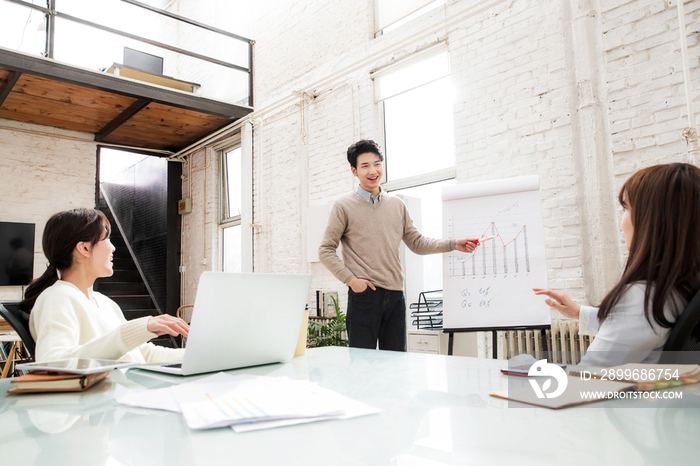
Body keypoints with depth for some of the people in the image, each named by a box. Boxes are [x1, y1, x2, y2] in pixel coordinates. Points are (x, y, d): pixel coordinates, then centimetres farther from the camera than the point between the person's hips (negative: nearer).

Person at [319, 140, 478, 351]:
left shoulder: (397, 205, 14)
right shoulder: (343, 206, 1)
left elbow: (417, 243, 16)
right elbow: (326, 250, 0)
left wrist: (453, 244, 4)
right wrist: (349, 278, -11)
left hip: (395, 295, 4)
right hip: (364, 294, -4)